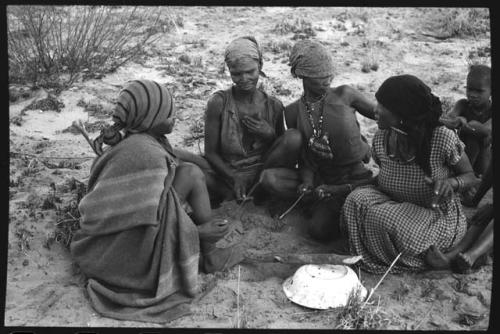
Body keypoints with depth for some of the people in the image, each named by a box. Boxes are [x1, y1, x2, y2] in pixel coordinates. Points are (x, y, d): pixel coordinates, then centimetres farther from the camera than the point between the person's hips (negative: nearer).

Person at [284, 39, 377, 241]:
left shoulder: (345, 95, -1)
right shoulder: (293, 112, 3)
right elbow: (305, 159, 5)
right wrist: (307, 183, -13)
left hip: (358, 178, 0)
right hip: (326, 183, 1)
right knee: (319, 230, -24)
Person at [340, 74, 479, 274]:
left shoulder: (443, 139, -24)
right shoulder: (380, 140, -9)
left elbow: (471, 176, -10)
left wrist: (451, 182, -34)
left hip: (440, 218, -4)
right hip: (398, 209, 5)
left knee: (383, 220, -31)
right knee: (357, 200, -23)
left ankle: (430, 255, -3)